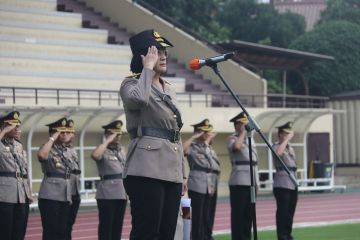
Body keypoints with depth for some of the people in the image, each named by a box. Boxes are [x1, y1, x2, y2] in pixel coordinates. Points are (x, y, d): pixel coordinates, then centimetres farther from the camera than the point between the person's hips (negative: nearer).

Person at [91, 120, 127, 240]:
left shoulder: (122, 149, 15)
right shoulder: (103, 150, -6)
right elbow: (94, 155, -30)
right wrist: (108, 141, -19)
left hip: (122, 192, 7)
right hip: (107, 193, -7)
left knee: (118, 225, 11)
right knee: (106, 225, -5)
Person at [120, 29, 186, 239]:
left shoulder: (169, 90, 21)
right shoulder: (131, 84, -1)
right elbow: (139, 98, -27)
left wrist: (182, 173, 19)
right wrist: (148, 67, -13)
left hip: (171, 171, 8)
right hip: (147, 169, -8)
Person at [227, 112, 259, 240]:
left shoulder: (250, 139, 19)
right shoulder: (232, 139, -3)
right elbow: (236, 146, -28)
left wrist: (256, 181, 18)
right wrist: (243, 133, -13)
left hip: (251, 181, 7)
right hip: (239, 181, -7)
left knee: (249, 213, 9)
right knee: (238, 213, -5)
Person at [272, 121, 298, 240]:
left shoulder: (290, 148, 18)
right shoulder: (276, 146, -7)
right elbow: (278, 152, -32)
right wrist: (287, 139, -23)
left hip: (293, 183, 8)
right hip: (282, 184, -8)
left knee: (290, 213, 11)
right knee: (283, 212, -9)